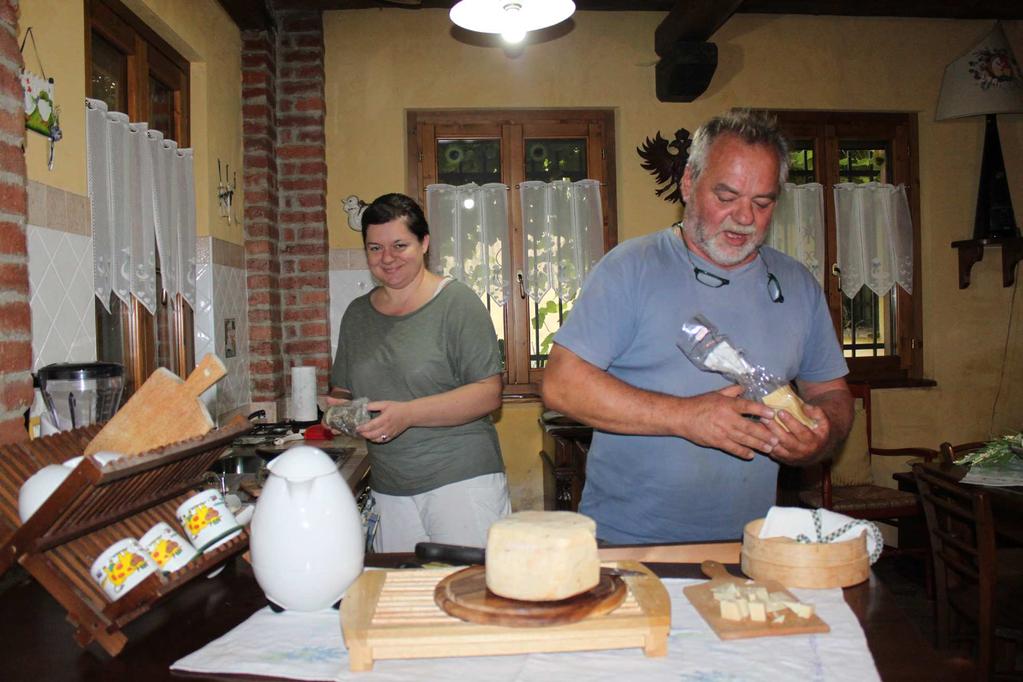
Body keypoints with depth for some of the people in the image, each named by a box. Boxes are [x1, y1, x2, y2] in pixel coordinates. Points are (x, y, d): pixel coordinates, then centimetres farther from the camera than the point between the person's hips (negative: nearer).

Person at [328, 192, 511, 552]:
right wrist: (340, 411, -3)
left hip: (461, 480, -4)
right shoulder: (357, 314, 12)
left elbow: (489, 394, -12)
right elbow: (341, 390, 21)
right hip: (388, 491, 5)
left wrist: (407, 414, -21)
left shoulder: (456, 302, -5)